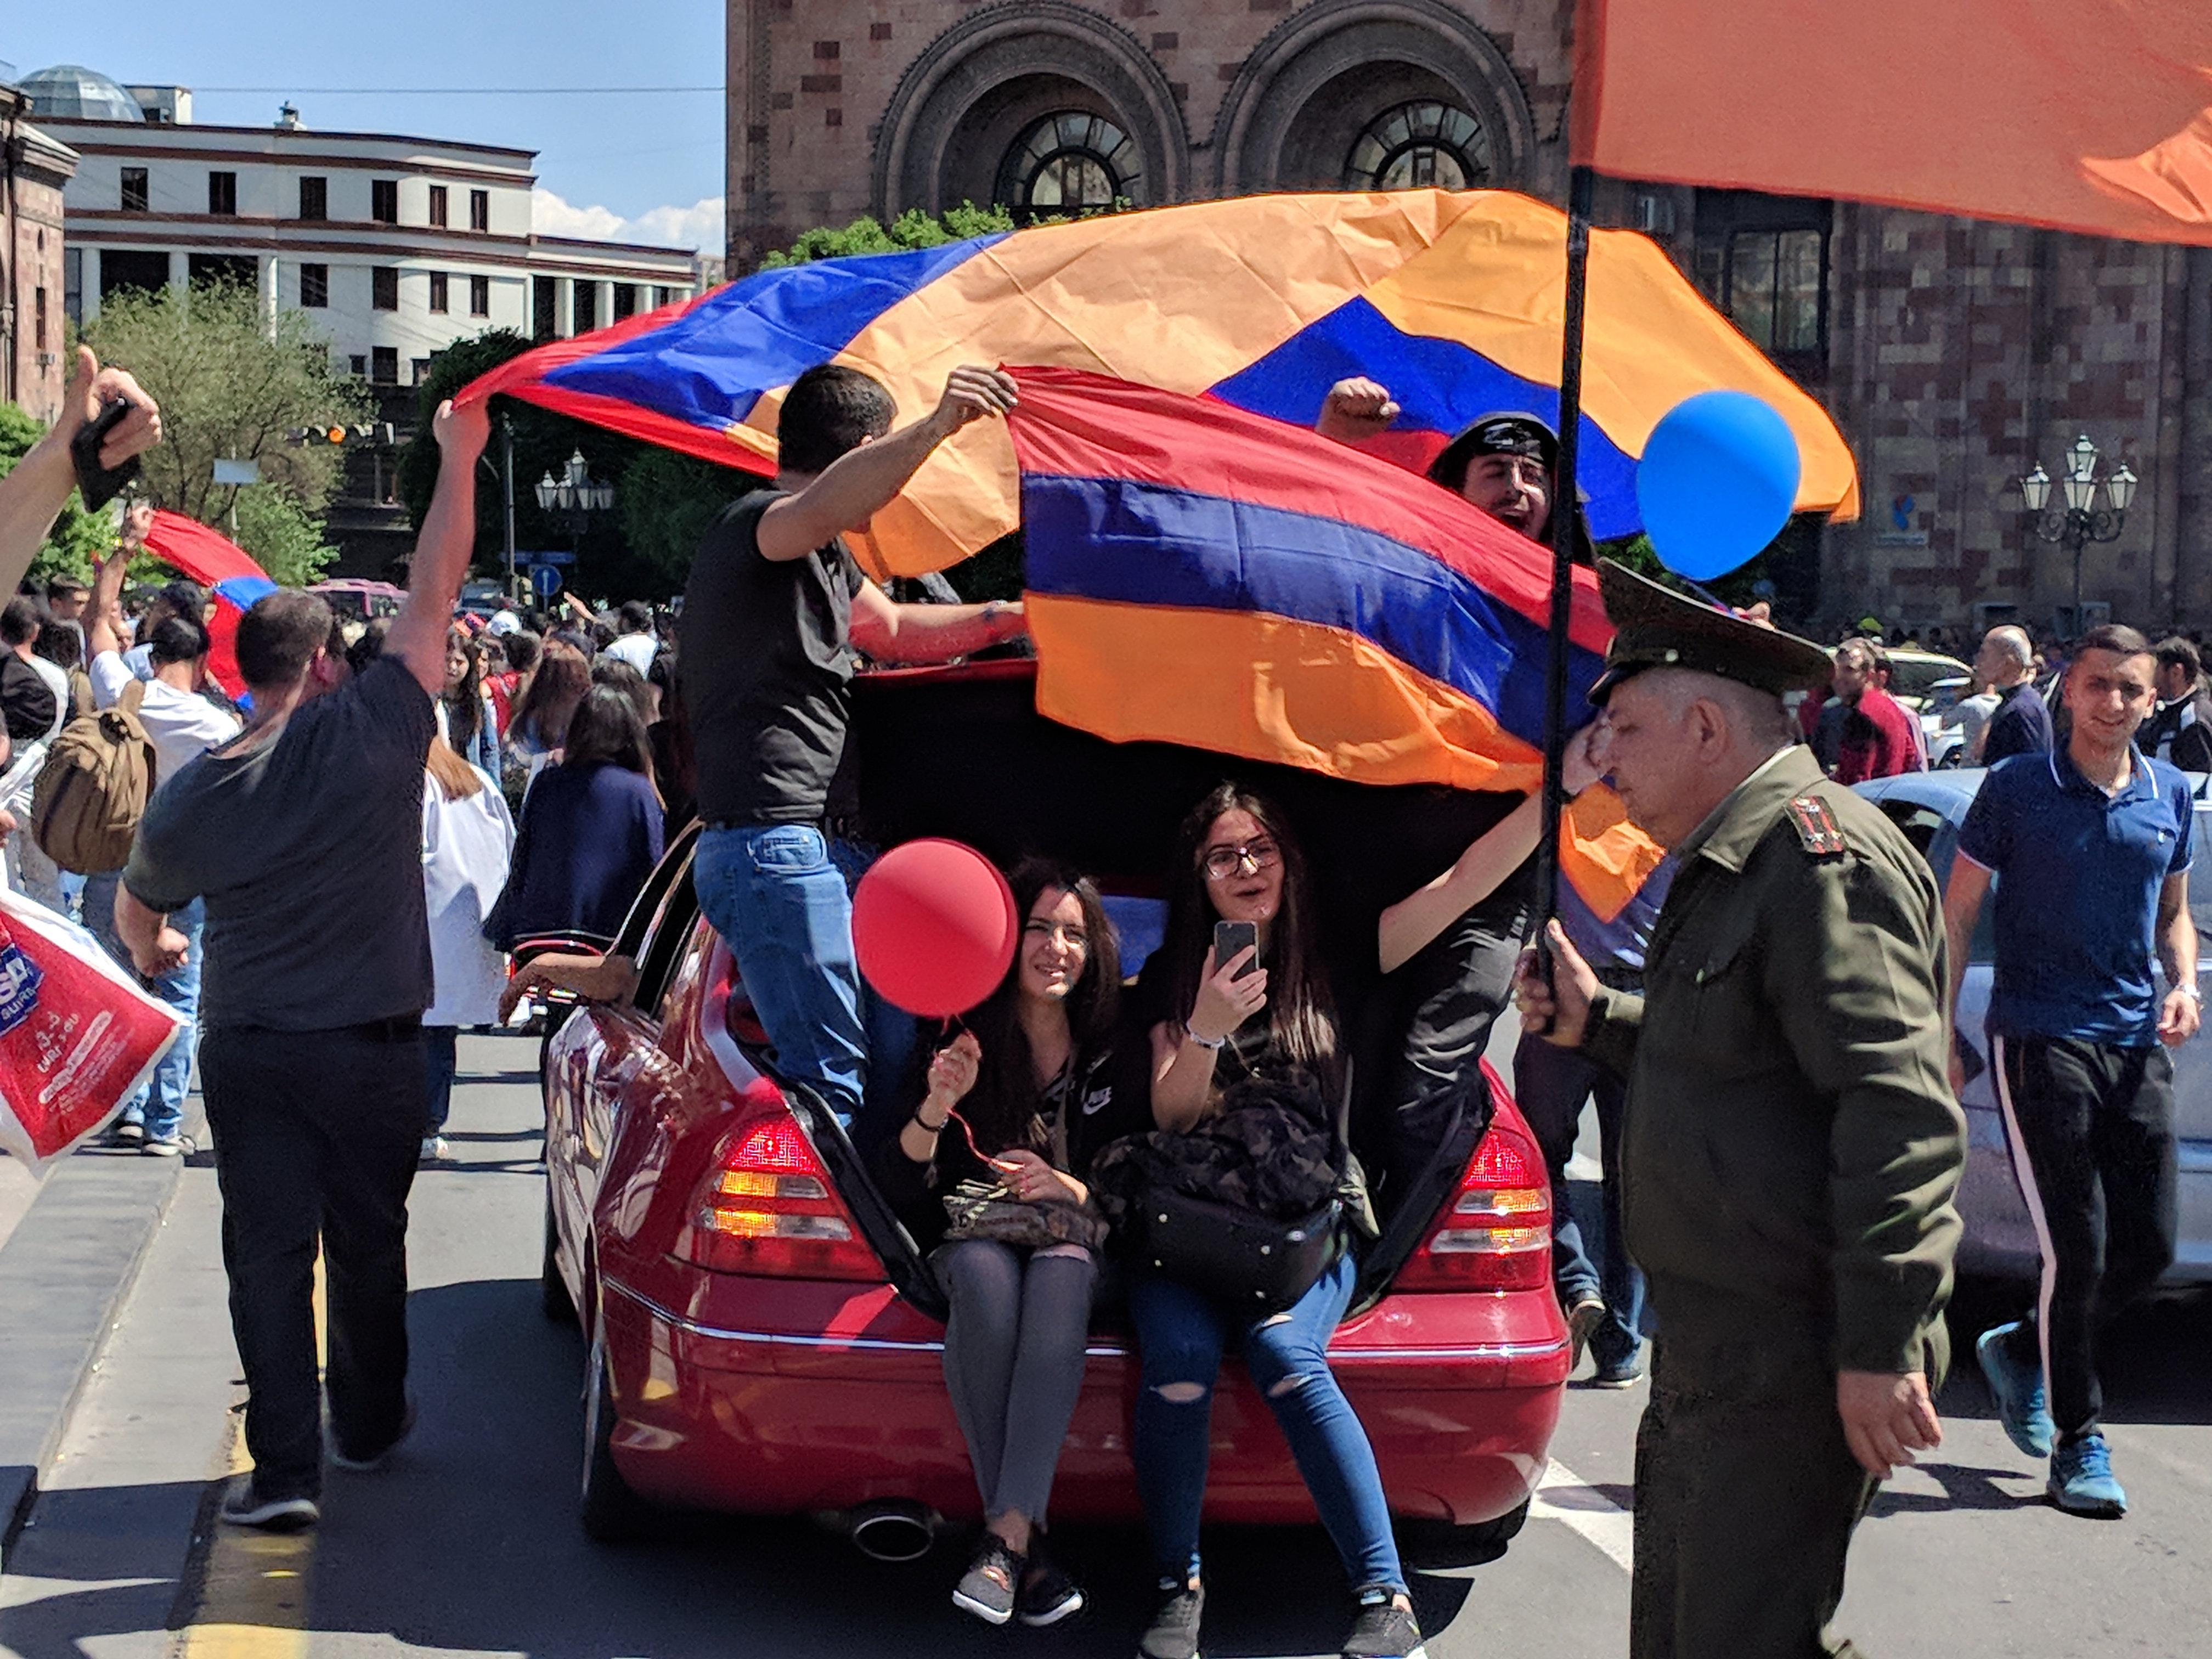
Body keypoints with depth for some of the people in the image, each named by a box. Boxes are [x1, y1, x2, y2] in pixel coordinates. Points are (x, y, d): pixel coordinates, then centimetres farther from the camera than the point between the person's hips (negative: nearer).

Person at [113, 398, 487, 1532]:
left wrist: (157, 954, 39)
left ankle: (285, 1466, -5)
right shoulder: (374, 730, -12)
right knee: (368, 1242, 15)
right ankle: (370, 1424, 32)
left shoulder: (191, 796, -2)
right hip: (371, 1050, -1)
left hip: (246, 1051, 1)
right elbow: (434, 588, -8)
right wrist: (459, 454, -1)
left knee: (268, 1252, 2)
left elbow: (136, 913, 15)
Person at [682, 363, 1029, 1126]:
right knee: (831, 1077, -16)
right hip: (772, 844, -11)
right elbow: (822, 509, -35)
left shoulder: (821, 559, 23)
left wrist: (1016, 616, 33)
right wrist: (933, 428, -49)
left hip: (796, 844, 11)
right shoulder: (756, 523, -10)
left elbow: (896, 629, 39)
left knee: (823, 1066, 14)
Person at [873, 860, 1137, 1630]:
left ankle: (1006, 1538, -44)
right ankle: (1027, 1543, -36)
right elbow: (902, 1187, -4)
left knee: (1061, 1275, -37)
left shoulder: (1114, 1048, 3)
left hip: (1075, 1233, 0)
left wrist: (1068, 1188, -17)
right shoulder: (963, 1039, -1)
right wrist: (937, 1105, -23)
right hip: (973, 1230, 0)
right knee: (986, 1280, -38)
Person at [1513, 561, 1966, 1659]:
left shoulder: (1822, 856, -18)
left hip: (1795, 1363, -11)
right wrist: (1596, 1022, 15)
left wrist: (1880, 1347, -28)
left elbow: (1898, 1111, -26)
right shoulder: (1734, 863, 18)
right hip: (1714, 1350, 11)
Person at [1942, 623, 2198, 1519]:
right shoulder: (2016, 789, -4)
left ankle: (2021, 1350, 30)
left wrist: (2185, 983, 1)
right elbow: (1957, 914, 0)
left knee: (2148, 1247, 5)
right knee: (2076, 1250, -6)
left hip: (2137, 1045, 5)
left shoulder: (2169, 794, 9)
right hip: (2040, 1042, -5)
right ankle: (2078, 1439, 8)